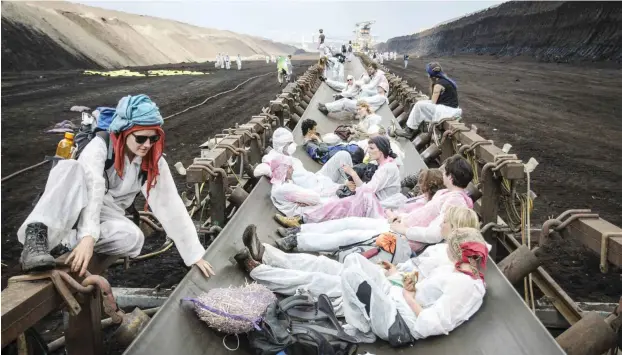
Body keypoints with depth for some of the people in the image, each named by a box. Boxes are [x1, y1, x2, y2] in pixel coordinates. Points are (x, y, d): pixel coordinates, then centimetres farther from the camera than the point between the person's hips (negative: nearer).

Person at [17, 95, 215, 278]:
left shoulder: (154, 162, -9)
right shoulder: (101, 145, -19)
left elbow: (171, 206, -11)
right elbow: (93, 189, -34)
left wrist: (196, 254, -14)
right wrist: (88, 236, -49)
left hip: (107, 216, 3)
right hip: (73, 209, -3)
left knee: (133, 238, -32)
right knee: (71, 167, -34)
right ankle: (37, 236, -47)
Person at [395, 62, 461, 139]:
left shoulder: (439, 84, -14)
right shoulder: (445, 80, 14)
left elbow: (433, 103, -11)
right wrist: (432, 82, 9)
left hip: (447, 111, -10)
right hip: (451, 108, 10)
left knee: (419, 105, -8)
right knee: (422, 103, 18)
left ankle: (409, 131, 0)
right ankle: (414, 128, 17)